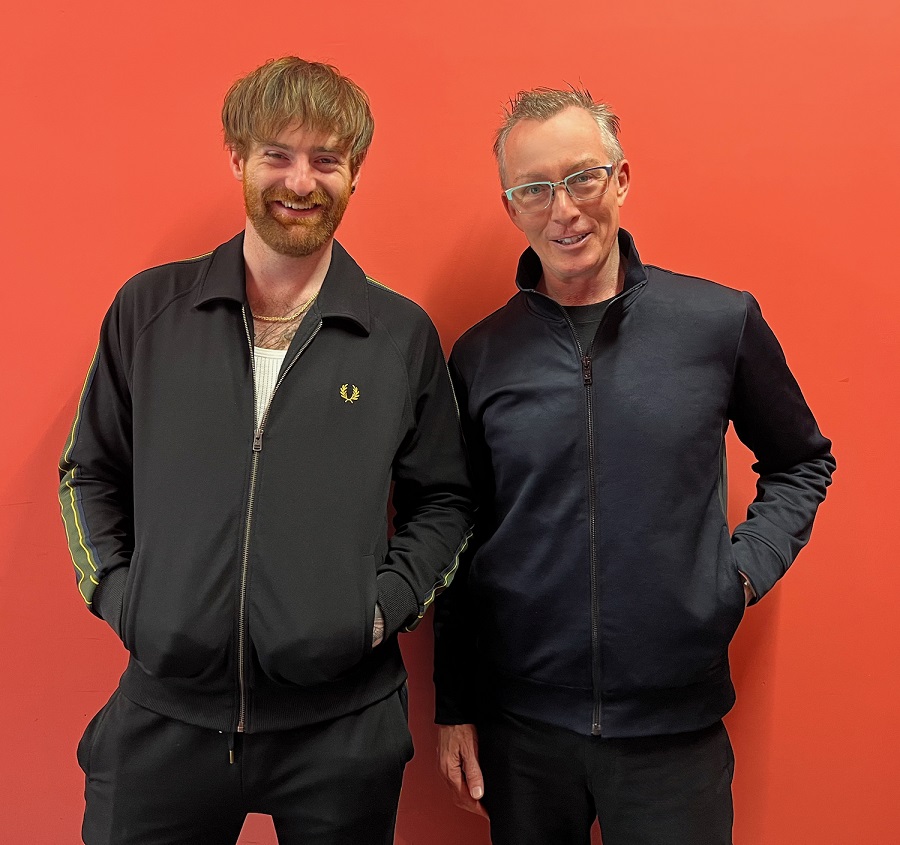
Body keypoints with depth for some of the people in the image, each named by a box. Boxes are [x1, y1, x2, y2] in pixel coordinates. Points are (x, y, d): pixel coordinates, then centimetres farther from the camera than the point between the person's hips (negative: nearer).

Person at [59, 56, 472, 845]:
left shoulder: (403, 334, -1)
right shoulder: (149, 309, 1)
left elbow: (442, 502, 6)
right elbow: (90, 474, 10)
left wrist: (385, 605, -6)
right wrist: (114, 590, -1)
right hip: (164, 710, 1)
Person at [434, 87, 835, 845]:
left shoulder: (722, 322, -5)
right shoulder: (481, 356, -2)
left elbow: (802, 464, 10)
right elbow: (458, 542, 4)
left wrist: (745, 569, -5)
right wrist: (456, 708, 6)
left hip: (678, 725, 0)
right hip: (520, 725, 1)